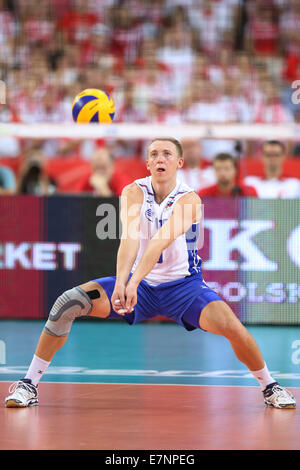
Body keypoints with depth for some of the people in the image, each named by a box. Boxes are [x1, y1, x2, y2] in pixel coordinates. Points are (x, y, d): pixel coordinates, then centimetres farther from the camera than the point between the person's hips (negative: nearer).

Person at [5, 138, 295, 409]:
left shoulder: (189, 200, -17)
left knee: (232, 327, -26)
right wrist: (121, 281, -44)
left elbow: (161, 241, -32)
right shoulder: (134, 192, -10)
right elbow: (129, 236, -27)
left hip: (183, 285, -2)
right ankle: (29, 383, -5)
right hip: (138, 284, 2)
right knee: (67, 302, -17)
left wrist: (134, 282, -45)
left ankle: (269, 386, 2)